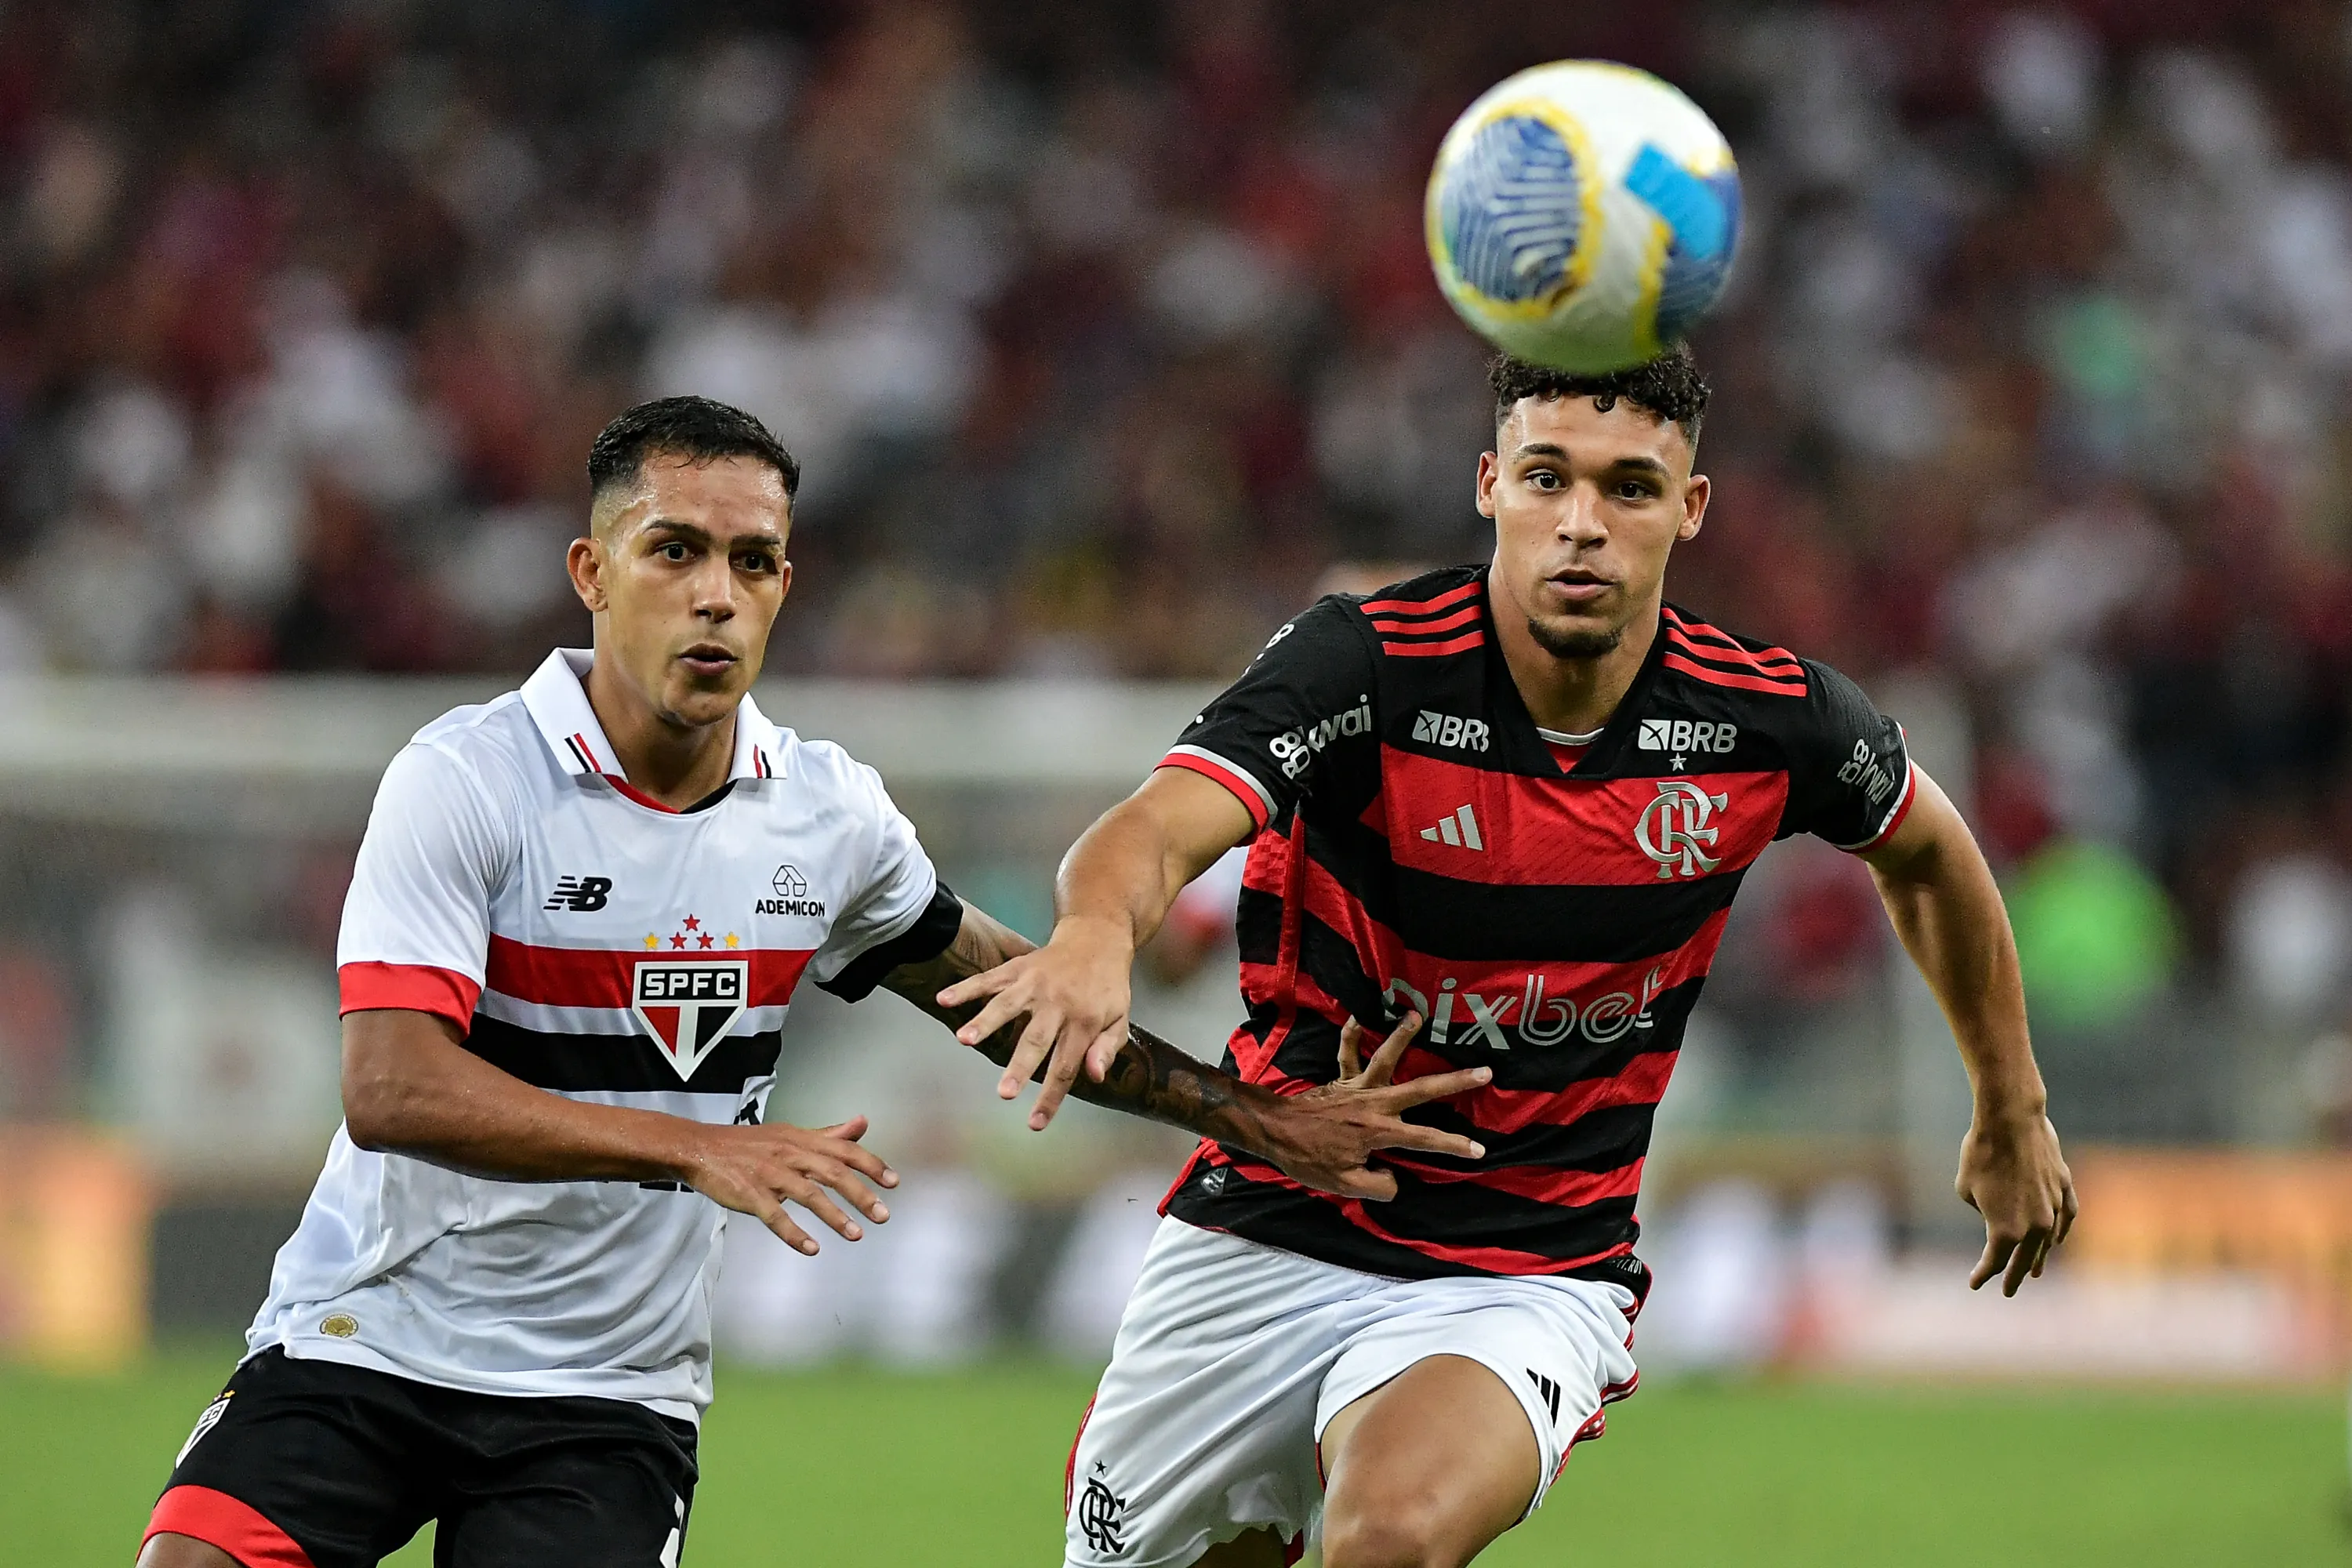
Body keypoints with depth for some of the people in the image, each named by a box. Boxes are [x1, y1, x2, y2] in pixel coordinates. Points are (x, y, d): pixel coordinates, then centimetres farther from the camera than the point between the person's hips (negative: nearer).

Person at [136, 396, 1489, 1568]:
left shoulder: (829, 815, 2)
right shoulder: (466, 780, -14)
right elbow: (392, 1090, -25)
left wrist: (1262, 1121, 18)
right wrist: (696, 1148, -33)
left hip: (605, 1395, 3)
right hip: (362, 1340, -2)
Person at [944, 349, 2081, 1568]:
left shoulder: (1772, 721, -8)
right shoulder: (1364, 666, -17)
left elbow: (1926, 851, 15)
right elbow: (1157, 829, -35)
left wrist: (2011, 1114, 24)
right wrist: (1095, 933, -58)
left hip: (1533, 1273, -1)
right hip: (1271, 1233, 1)